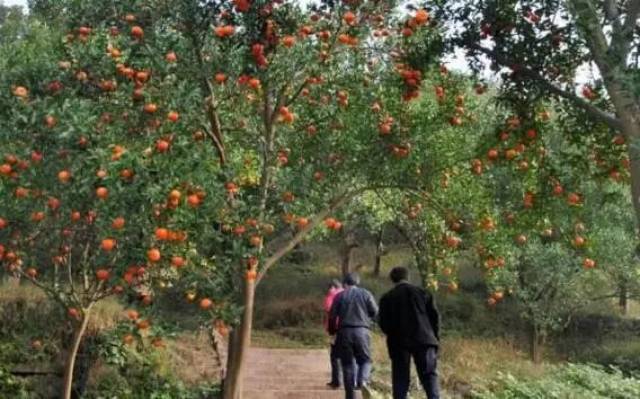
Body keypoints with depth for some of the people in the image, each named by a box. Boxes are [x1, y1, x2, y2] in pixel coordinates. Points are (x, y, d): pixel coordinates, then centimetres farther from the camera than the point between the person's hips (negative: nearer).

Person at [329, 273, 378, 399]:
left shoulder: (340, 296, 6)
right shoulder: (366, 294, 5)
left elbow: (332, 316, 3)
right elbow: (375, 312, 3)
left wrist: (332, 331, 17)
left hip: (344, 332, 1)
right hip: (362, 331, -1)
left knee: (347, 363, 8)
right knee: (365, 360, 13)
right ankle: (362, 380, -16)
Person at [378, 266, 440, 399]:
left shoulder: (387, 298, 3)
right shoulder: (422, 293, 6)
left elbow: (383, 323, 1)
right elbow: (434, 316, 4)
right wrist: (435, 337, 12)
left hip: (399, 343, 0)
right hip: (423, 340, 0)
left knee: (401, 378, 6)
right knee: (429, 374, 2)